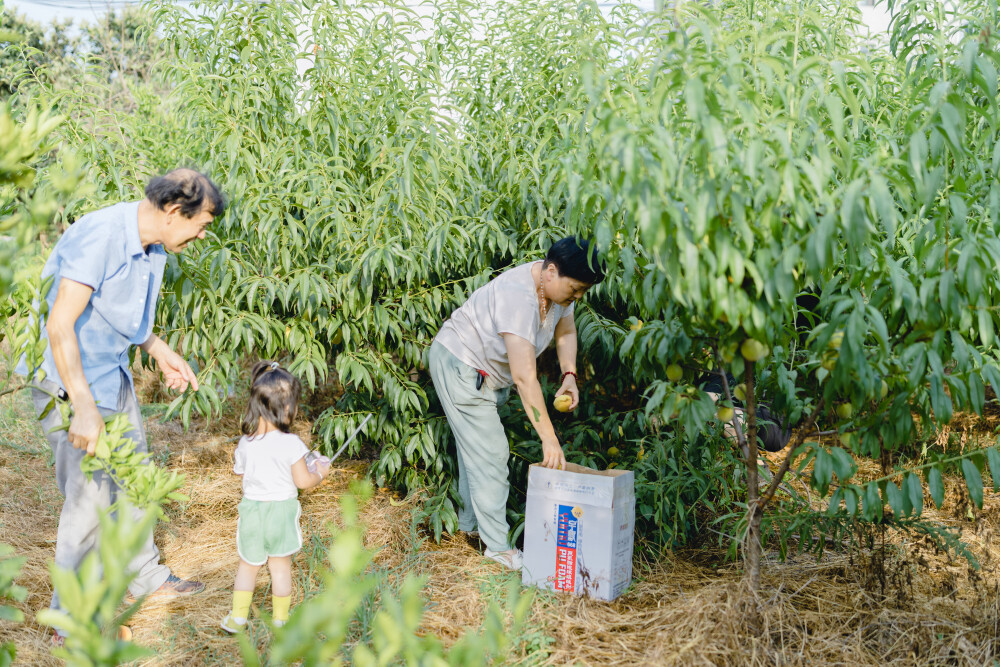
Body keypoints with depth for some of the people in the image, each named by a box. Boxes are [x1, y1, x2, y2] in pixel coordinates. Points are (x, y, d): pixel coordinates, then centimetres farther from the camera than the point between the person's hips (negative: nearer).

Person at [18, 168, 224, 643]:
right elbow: (60, 325, -31)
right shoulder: (99, 236, -27)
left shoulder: (153, 246, 2)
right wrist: (85, 407, -33)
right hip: (68, 381, -9)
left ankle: (146, 578, 37)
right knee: (90, 497, -4)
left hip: (114, 375, 9)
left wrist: (161, 353, 8)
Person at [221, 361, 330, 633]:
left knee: (248, 564, 18)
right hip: (282, 510, -3)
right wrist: (320, 472, 5)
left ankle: (238, 618, 26)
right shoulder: (291, 444, -19)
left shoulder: (245, 443, -7)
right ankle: (280, 619, 24)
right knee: (281, 566, 12)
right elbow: (303, 481, -15)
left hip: (252, 508, 3)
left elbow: (238, 470, 9)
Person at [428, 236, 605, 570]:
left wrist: (569, 375, -7)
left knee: (476, 447, 20)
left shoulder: (557, 286, -8)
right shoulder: (519, 297, -36)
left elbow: (566, 330, 11)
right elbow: (524, 376, -40)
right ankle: (498, 546, -1)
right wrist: (549, 439, -38)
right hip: (459, 366, -9)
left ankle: (469, 522, 35)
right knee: (489, 454, -10)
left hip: (485, 373, 10)